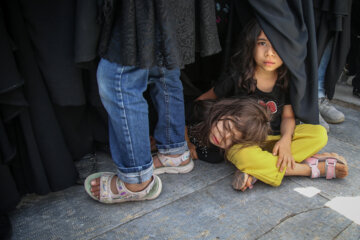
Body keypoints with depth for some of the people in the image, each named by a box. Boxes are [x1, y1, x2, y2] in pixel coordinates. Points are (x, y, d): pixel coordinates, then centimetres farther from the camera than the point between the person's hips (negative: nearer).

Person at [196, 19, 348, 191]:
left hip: (275, 139, 5)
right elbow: (202, 101, -1)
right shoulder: (237, 79, -11)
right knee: (244, 157, -39)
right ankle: (315, 168, -22)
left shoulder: (286, 80, -1)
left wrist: (286, 139, -18)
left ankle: (255, 172, -28)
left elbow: (288, 116, 1)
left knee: (319, 134, -14)